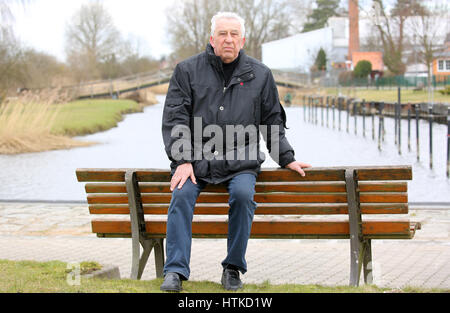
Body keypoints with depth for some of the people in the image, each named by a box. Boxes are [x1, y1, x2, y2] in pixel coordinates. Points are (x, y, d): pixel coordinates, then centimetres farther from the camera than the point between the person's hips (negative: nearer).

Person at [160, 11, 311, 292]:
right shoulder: (188, 70, 7)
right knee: (182, 194, -27)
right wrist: (183, 161, -10)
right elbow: (175, 118, 1)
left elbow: (273, 121, 18)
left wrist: (287, 159, 10)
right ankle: (176, 271, -22)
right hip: (196, 158, 0)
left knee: (243, 194, -29)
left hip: (240, 162, 0)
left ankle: (233, 268, -13)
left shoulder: (260, 74, 12)